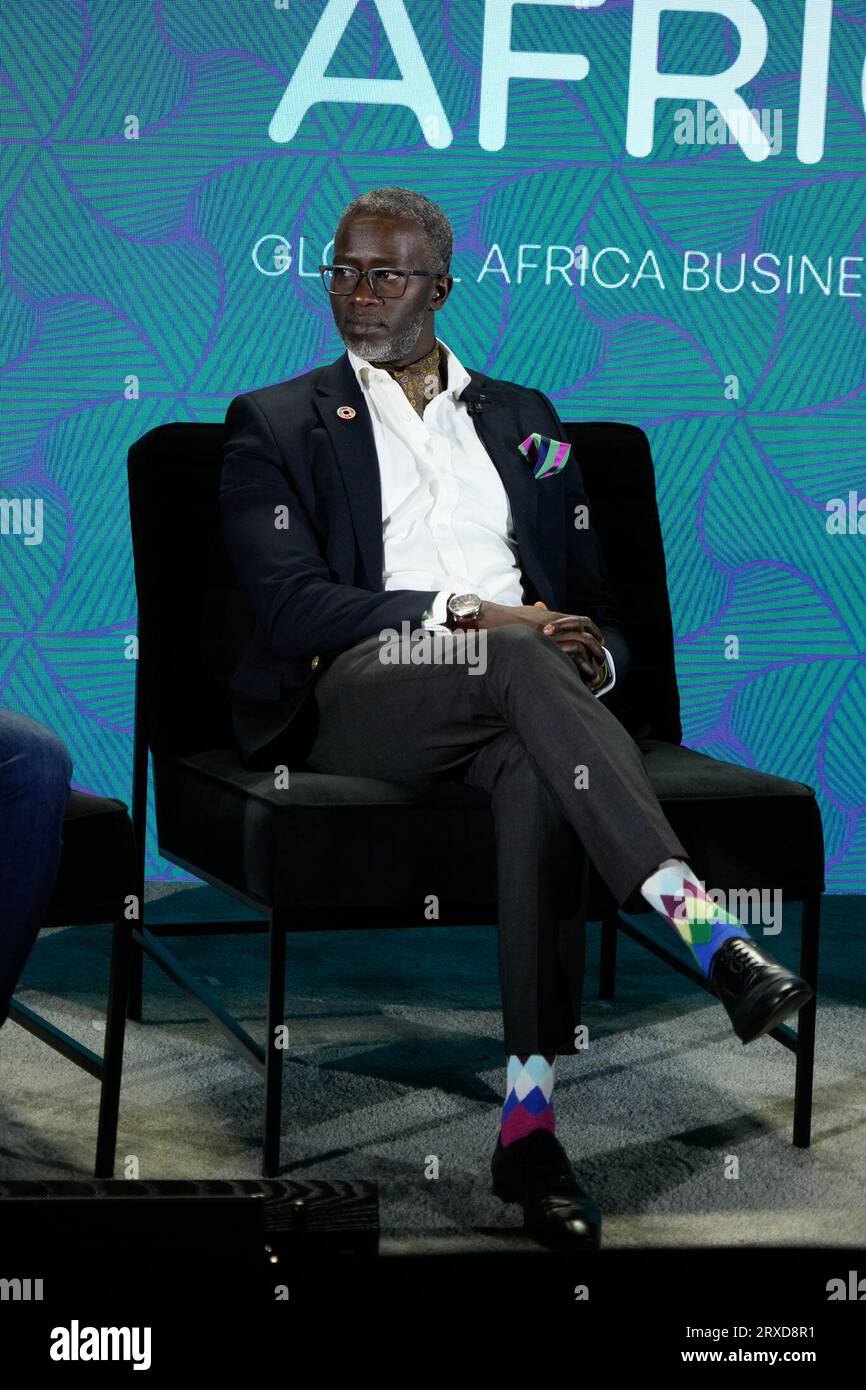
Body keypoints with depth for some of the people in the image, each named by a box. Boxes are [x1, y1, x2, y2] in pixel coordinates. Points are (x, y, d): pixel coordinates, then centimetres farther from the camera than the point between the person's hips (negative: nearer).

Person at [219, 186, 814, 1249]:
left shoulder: (523, 419, 26)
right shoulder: (275, 424, 15)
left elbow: (592, 599, 23)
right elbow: (291, 604, -2)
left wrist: (596, 655, -4)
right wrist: (472, 619, -14)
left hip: (508, 694, 3)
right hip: (355, 702, -2)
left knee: (536, 770, -36)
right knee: (517, 664, -37)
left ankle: (528, 1112, -40)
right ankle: (710, 936, -47)